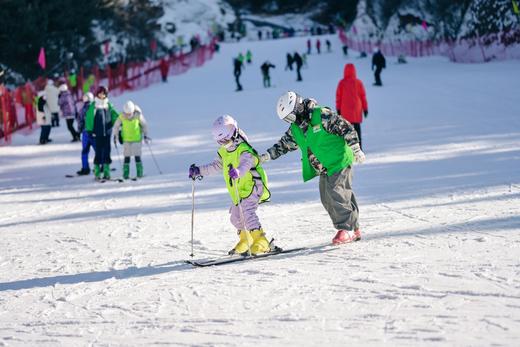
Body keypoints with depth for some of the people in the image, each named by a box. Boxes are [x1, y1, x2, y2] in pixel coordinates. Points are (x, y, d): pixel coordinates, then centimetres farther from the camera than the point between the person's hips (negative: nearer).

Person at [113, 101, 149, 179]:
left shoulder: (138, 115, -13)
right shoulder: (122, 117, -10)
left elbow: (144, 125, 0)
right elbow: (116, 126, 3)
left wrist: (145, 135, -1)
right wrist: (115, 136, 0)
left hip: (137, 140, -1)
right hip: (126, 140, 1)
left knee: (137, 157, -4)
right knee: (127, 158, 1)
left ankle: (139, 173, 5)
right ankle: (125, 174, 5)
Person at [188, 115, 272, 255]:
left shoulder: (244, 150, -21)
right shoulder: (223, 151, 7)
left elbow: (245, 164, -41)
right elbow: (216, 166, 23)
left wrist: (237, 172, -62)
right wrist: (199, 171, 15)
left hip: (252, 185, -9)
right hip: (238, 191, 9)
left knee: (247, 212, -25)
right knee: (236, 217, 13)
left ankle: (261, 242, -27)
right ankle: (245, 241, 33)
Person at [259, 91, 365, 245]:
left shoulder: (322, 115, -16)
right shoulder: (295, 129, 7)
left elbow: (346, 128, -16)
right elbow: (284, 144, 20)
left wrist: (356, 149, -18)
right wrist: (266, 156, 12)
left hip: (340, 161, -8)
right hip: (323, 169, 8)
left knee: (336, 193, -18)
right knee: (327, 199, 4)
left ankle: (346, 228, -11)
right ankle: (353, 229, 11)